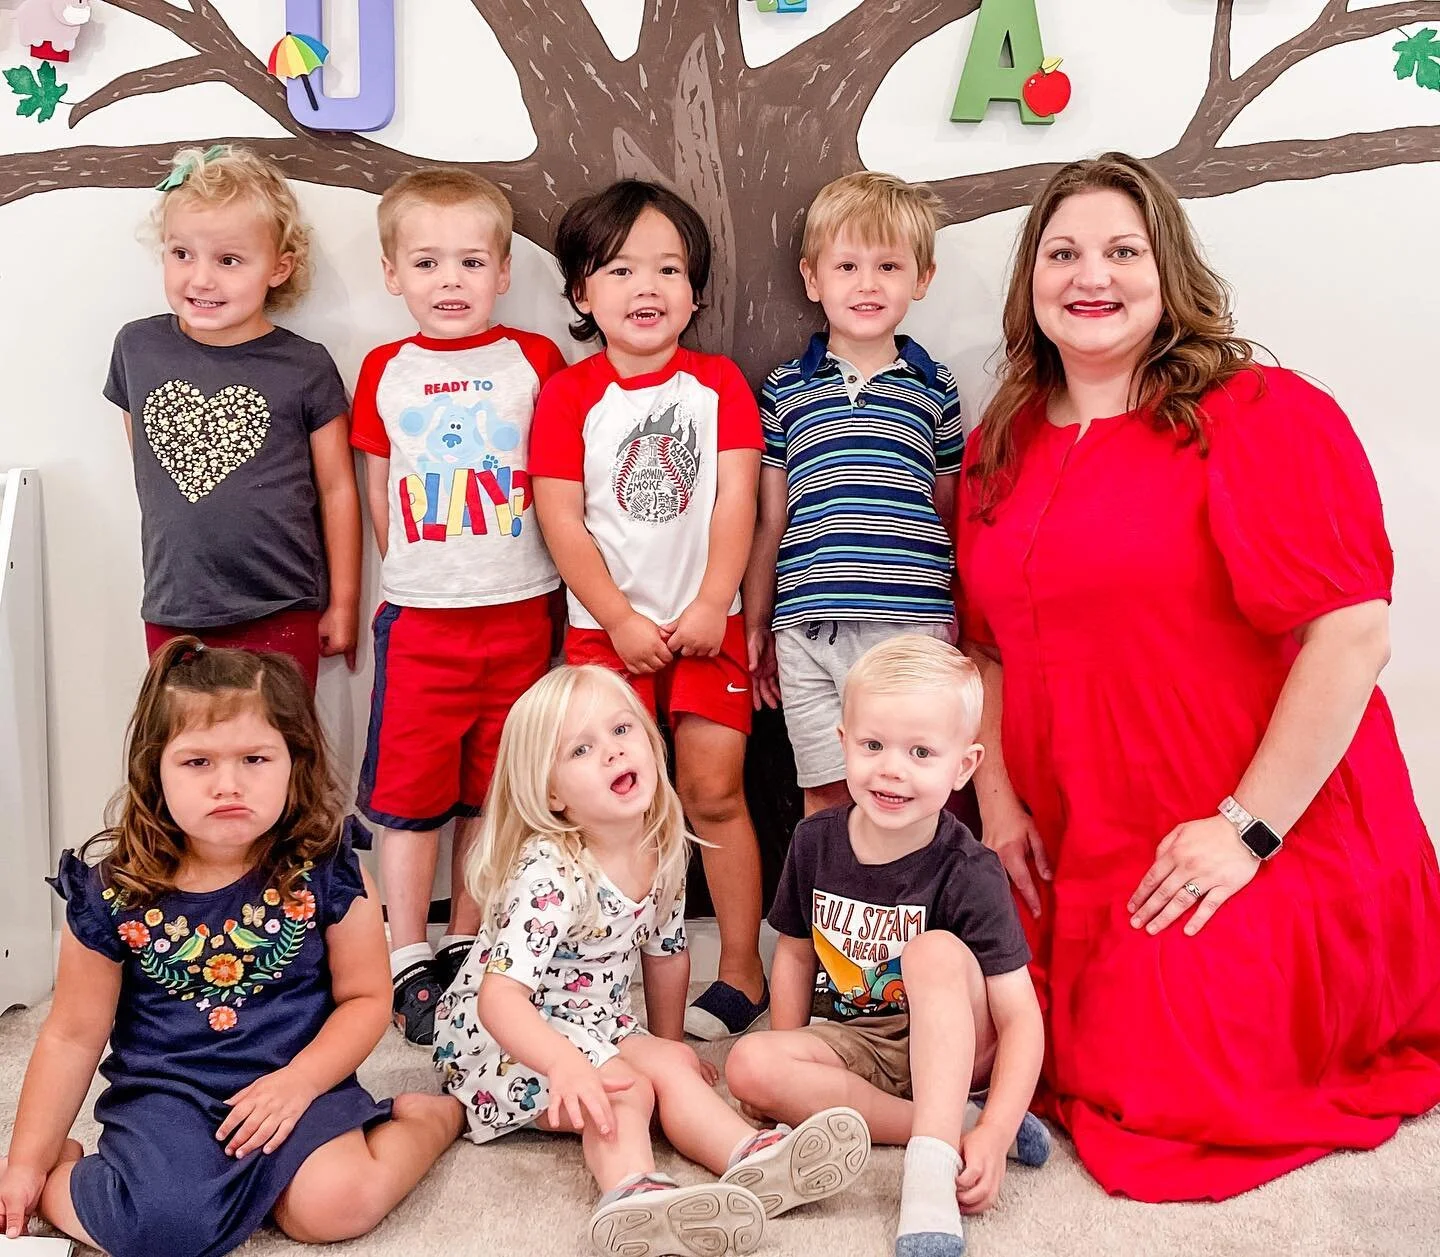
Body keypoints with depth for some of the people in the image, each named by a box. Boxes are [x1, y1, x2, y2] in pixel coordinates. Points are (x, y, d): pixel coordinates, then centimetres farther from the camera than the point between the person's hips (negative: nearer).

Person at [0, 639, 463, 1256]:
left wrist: (300, 1079, -16)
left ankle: (429, 1116, 7)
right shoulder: (112, 894, -8)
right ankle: (69, 1176, 7)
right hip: (164, 1093, 0)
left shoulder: (328, 872, -10)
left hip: (293, 1081, 0)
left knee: (333, 1204, -24)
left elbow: (365, 998, -2)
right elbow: (73, 1037, 2)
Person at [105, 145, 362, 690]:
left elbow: (337, 490, -1)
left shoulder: (305, 368, -6)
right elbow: (146, 465, 14)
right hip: (172, 614, 3)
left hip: (281, 614, -3)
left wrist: (343, 604, 2)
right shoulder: (137, 348, 1)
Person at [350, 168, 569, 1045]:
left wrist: (552, 581, 1)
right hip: (420, 618, 0)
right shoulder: (384, 372, 4)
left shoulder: (535, 361, 0)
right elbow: (379, 494, 12)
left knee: (493, 794, 10)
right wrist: (419, 575, 9)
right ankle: (409, 964, 15)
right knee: (409, 796, 3)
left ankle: (466, 947, 25)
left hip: (521, 614, 0)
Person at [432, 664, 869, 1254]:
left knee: (668, 1068, -13)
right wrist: (566, 1065, -53)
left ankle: (754, 1160, -29)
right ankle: (632, 1191, -49)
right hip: (494, 1033, -8)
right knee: (624, 1088, -28)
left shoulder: (661, 852, -6)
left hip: (594, 1026, 8)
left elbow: (665, 952, 11)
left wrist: (668, 1044, 21)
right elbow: (501, 996, -36)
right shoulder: (549, 875, -30)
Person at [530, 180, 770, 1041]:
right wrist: (620, 620, -10)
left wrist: (712, 606, -11)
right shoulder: (570, 395, 0)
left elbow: (735, 500, -3)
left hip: (705, 624, 0)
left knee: (713, 790, -2)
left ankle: (742, 970, 10)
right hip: (606, 628, 0)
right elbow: (561, 519, -5)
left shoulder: (719, 381, 3)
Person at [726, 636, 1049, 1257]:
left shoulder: (969, 875, -19)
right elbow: (796, 951, 9)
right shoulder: (815, 842, -6)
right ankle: (953, 1125, -23)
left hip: (954, 1049, -4)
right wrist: (793, 1074, 0)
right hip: (856, 1047, 4)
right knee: (749, 1064, -24)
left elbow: (1021, 1019, -21)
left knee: (934, 950, -32)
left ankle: (933, 1166, -39)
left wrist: (994, 1135, -35)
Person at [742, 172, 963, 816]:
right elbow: (770, 520, 13)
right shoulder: (784, 389, 10)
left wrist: (958, 624, 11)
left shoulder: (934, 388, 9)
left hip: (912, 625, 0)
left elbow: (951, 515, 13)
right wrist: (754, 625, 13)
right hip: (807, 629, 1)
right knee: (824, 797, 7)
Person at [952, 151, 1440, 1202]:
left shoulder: (1263, 420, -12)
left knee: (1175, 1098, -7)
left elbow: (1352, 635, -19)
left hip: (1264, 850, -6)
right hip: (1076, 863, 6)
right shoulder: (1001, 449, 8)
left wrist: (1245, 828, -20)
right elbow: (990, 646, 13)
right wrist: (998, 801, 2)